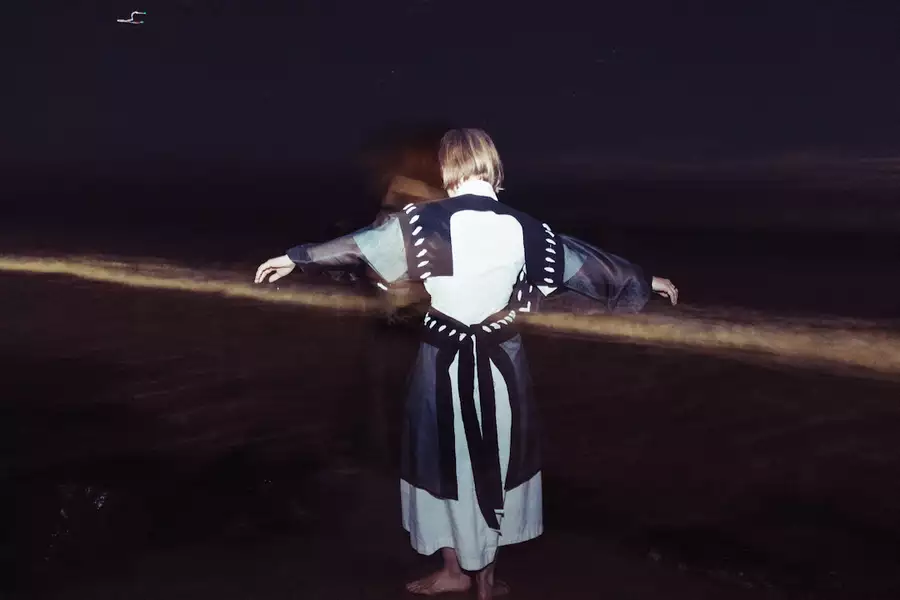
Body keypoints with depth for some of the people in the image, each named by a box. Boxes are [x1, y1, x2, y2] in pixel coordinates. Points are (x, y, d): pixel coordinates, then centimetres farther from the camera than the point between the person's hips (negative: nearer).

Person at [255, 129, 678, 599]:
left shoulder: (428, 221, -12)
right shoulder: (523, 228, -5)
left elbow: (359, 244, -4)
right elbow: (587, 262, 6)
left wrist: (296, 257, 8)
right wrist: (646, 281, 20)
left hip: (445, 357, -2)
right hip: (500, 359, 2)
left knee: (444, 459, 16)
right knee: (494, 460, 17)